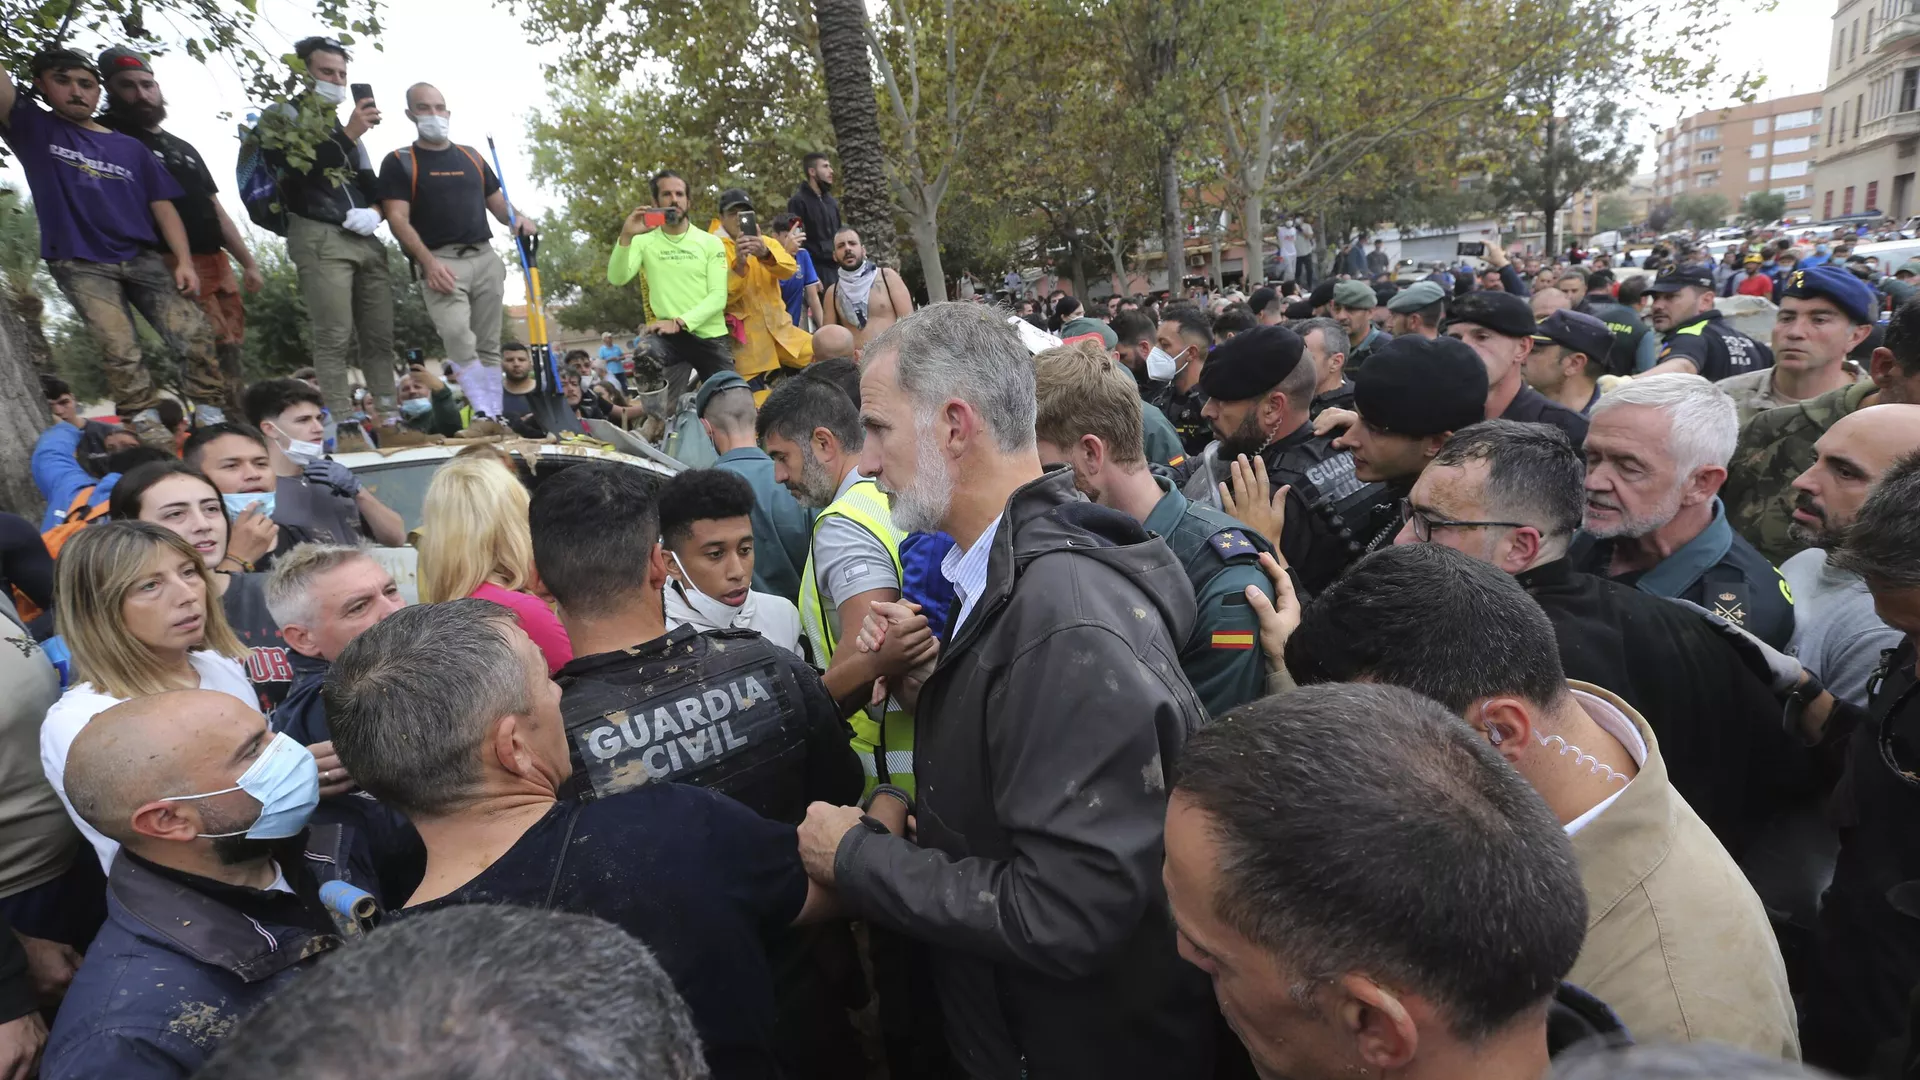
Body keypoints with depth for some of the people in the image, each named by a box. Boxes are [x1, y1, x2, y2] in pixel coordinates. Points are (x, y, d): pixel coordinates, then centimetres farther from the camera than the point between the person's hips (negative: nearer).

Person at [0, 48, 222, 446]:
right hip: (80, 264, -2)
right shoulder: (33, 128, 9)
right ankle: (147, 430, -10)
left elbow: (162, 206, 9)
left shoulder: (130, 148, 14)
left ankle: (213, 419, -7)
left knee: (195, 335, -13)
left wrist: (184, 261, -4)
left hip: (142, 258, 2)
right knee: (120, 352, -13)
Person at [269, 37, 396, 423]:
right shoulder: (283, 116, 5)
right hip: (319, 238, -6)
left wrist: (376, 210, 0)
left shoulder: (344, 125, 24)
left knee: (380, 337, 1)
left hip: (365, 241, 6)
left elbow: (373, 186, 23)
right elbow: (300, 171, -13)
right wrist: (348, 135, -19)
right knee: (334, 338, -13)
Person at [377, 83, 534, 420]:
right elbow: (397, 219, -5)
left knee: (489, 346, 3)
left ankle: (497, 417, 5)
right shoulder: (399, 162, 5)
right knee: (459, 338, -23)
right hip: (441, 262, -5)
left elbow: (497, 203, 23)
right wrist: (428, 262, -20)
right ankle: (486, 416, -21)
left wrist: (518, 219, -2)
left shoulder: (471, 157, 19)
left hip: (485, 257, 5)